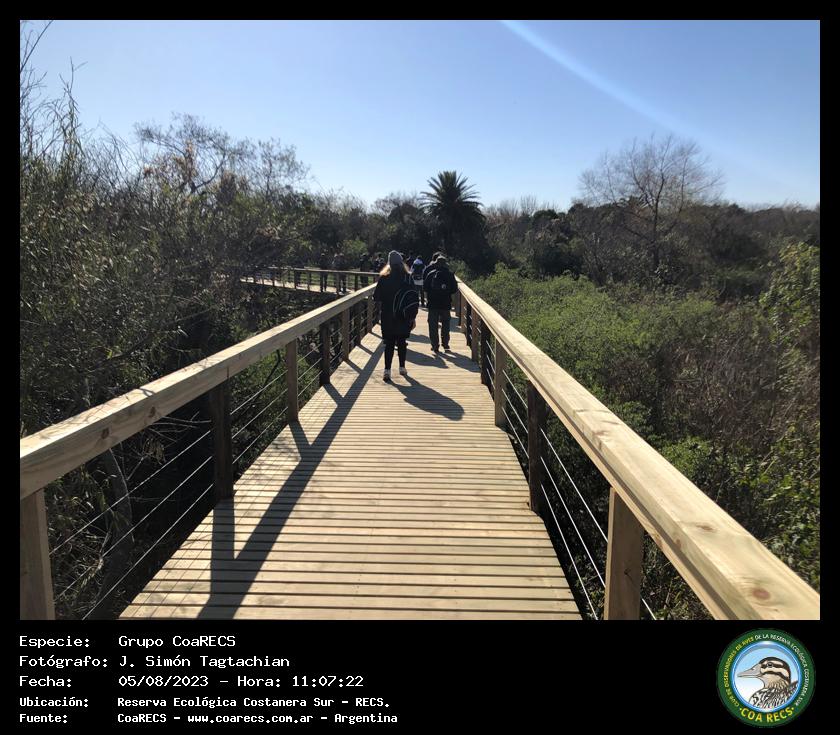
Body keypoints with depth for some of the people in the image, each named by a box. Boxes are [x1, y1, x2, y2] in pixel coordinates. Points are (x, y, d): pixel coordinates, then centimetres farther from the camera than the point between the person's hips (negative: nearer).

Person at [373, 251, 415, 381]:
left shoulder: (384, 278, -9)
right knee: (402, 342, 15)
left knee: (389, 343, 3)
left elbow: (376, 297, -8)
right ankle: (402, 367, 22)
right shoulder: (408, 278, -5)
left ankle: (387, 370, -7)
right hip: (404, 316, 1)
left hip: (387, 316, -1)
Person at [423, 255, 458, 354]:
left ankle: (435, 346, 5)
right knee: (445, 324, 15)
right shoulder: (450, 274, -3)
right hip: (446, 304, 1)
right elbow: (455, 289, -1)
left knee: (433, 326, 7)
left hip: (433, 304, -1)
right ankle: (445, 345, 18)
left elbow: (425, 288, -3)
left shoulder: (431, 274, -4)